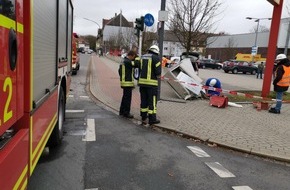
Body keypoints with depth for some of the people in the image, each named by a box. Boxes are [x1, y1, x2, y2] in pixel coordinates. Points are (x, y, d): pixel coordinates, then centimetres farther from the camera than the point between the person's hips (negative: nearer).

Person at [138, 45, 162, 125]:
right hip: (152, 83, -6)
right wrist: (158, 76, 8)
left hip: (142, 81, 6)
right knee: (152, 100, 0)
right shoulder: (156, 58, -7)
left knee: (144, 99, 15)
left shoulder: (142, 57, 13)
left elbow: (139, 69, 13)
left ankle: (143, 116, 25)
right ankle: (152, 119, 3)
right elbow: (158, 72, -13)